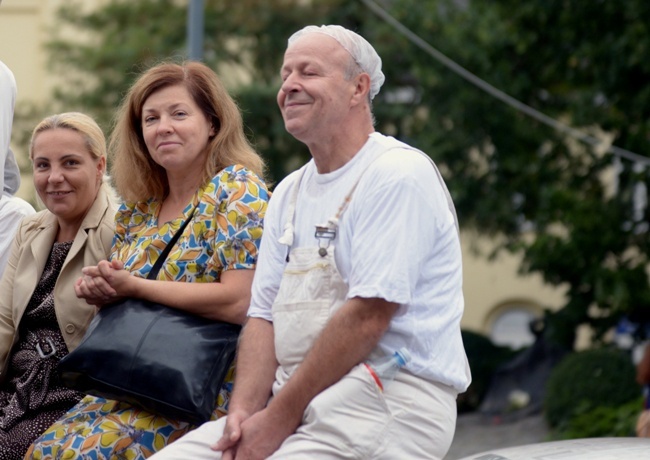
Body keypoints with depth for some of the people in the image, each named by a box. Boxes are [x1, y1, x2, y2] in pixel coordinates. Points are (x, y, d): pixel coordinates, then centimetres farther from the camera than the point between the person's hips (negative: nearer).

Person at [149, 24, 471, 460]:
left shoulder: (397, 175, -9)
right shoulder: (290, 192, 18)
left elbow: (366, 317, -17)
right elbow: (265, 315, 14)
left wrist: (279, 418, -17)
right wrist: (245, 408, -5)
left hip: (389, 403, -7)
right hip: (298, 402, 7)